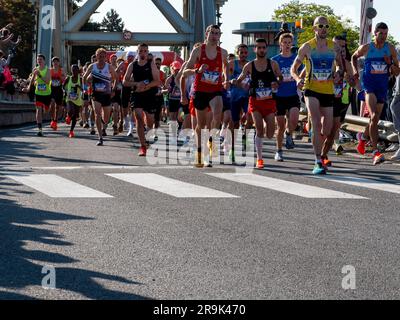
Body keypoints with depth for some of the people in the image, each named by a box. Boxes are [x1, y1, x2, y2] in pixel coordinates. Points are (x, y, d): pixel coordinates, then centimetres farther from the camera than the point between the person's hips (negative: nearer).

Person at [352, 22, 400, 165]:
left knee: (375, 119, 14)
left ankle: (363, 137, 46)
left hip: (383, 87, 4)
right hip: (369, 85, -3)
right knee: (374, 116, -21)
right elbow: (354, 57, 21)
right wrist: (355, 70, 5)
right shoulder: (366, 48, -1)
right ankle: (375, 152, -22)